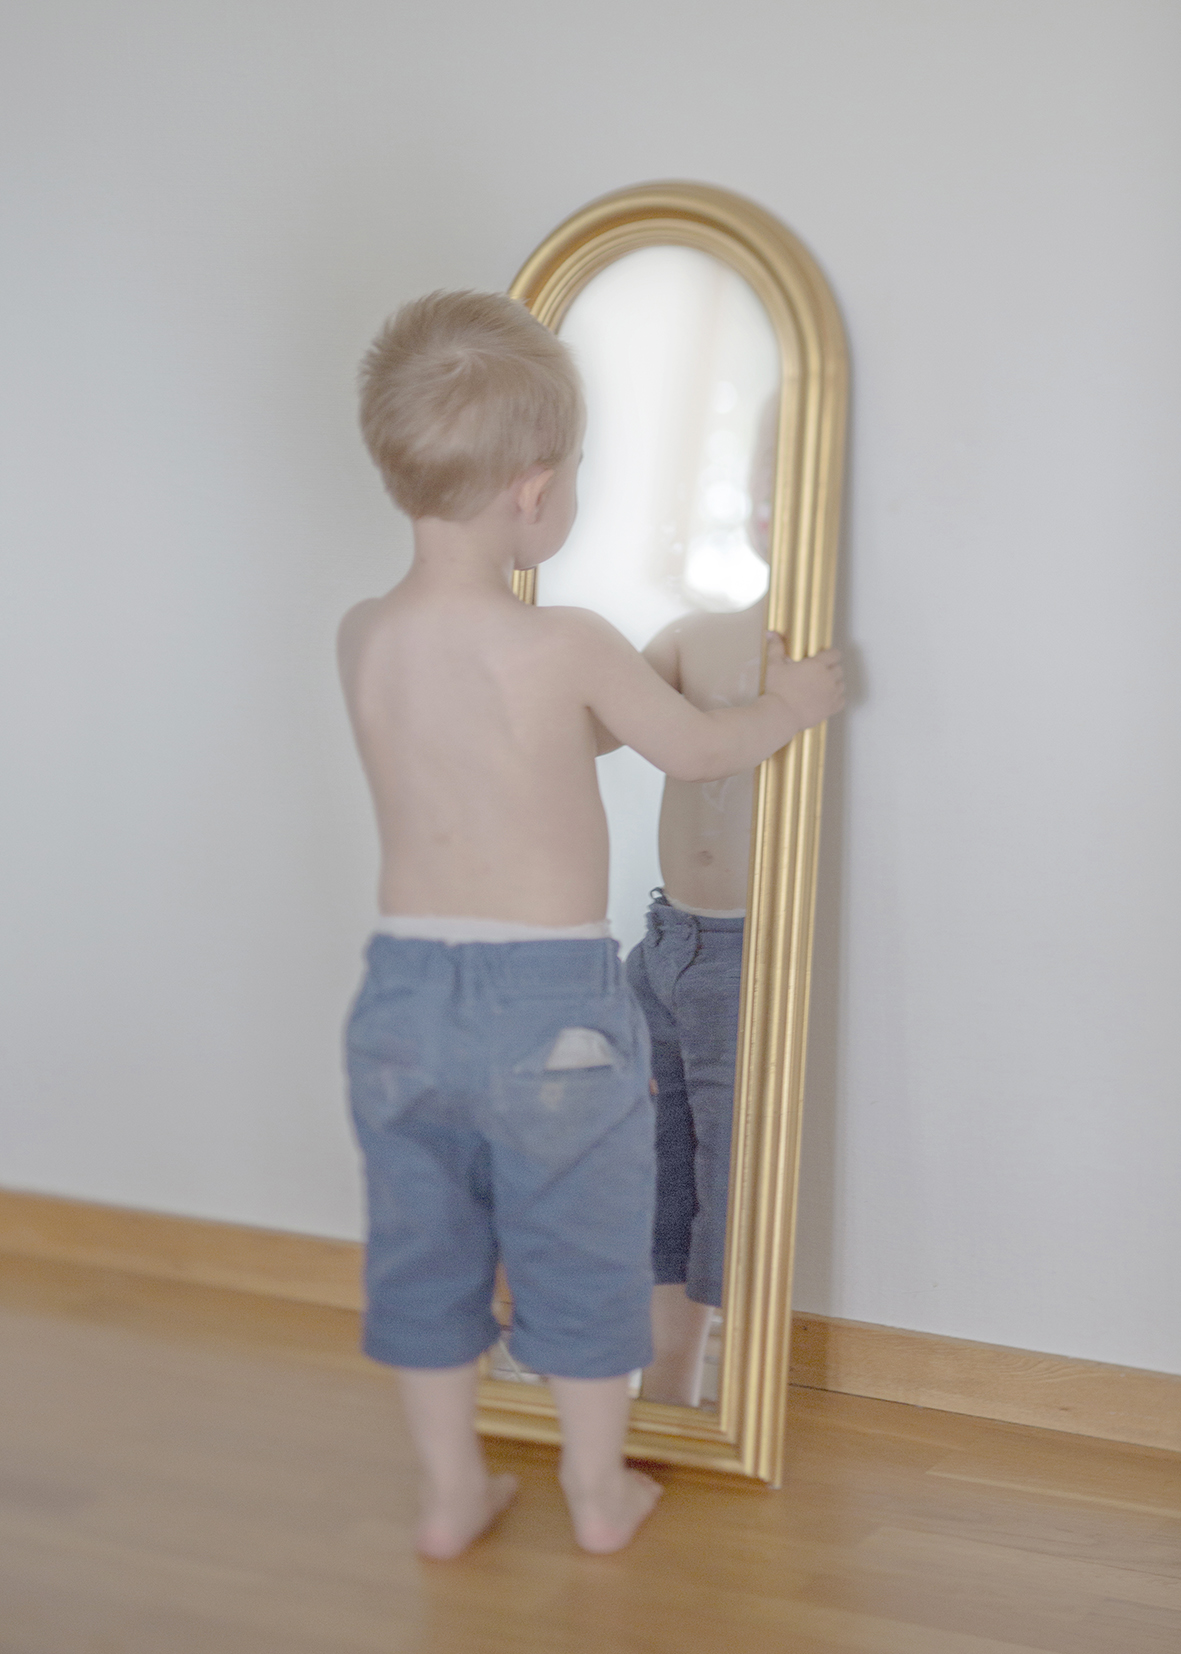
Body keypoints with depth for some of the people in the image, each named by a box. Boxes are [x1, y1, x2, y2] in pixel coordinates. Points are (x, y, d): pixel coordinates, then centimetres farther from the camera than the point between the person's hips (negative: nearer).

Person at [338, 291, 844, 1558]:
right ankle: (599, 1490, 31)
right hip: (552, 1001, -4)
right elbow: (694, 751, -1)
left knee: (423, 1253, 18)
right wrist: (786, 706, 18)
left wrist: (615, 706, 24)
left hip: (405, 989, 4)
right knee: (581, 1258, 15)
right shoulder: (570, 650, -17)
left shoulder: (362, 640, -3)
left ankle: (450, 1493, 31)